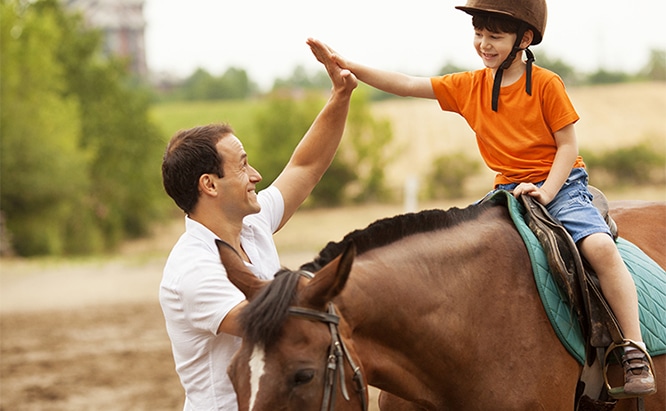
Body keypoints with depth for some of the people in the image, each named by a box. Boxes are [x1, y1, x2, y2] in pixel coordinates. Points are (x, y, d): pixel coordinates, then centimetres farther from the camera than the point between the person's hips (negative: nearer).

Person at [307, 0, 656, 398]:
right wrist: (348, 65, -5)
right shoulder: (468, 86, 5)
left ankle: (636, 352, -25)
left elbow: (568, 145, -6)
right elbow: (406, 85, 4)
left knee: (599, 246, -28)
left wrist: (545, 192, -20)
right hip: (509, 191, 6)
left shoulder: (546, 84, -7)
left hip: (561, 185, -6)